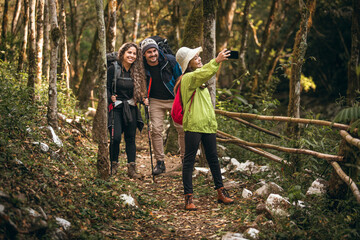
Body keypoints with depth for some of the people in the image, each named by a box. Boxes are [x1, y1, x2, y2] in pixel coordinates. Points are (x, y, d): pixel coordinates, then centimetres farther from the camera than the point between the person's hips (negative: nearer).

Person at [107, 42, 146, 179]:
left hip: (130, 108, 4)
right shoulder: (113, 69, -5)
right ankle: (113, 165, 9)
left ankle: (131, 168, 6)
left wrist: (142, 99, -2)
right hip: (116, 107, -4)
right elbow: (106, 87, -4)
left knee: (130, 138, 3)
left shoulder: (136, 72, 8)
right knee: (116, 137, -12)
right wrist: (111, 98, -20)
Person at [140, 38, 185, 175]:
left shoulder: (169, 60, -14)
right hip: (155, 102, 1)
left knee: (182, 128, -2)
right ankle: (160, 162, 4)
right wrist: (144, 98, -6)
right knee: (156, 130, -6)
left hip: (174, 100, -1)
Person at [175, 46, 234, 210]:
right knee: (189, 160, -4)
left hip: (208, 124, 9)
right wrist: (217, 61, -33)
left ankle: (221, 192, 20)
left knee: (213, 158, 13)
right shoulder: (187, 78, -12)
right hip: (193, 125, -9)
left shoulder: (200, 78, 19)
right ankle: (188, 197, -2)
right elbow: (203, 73, -27)